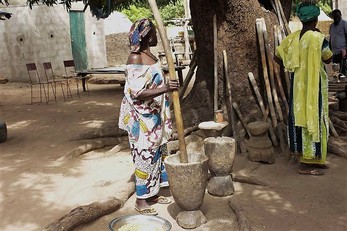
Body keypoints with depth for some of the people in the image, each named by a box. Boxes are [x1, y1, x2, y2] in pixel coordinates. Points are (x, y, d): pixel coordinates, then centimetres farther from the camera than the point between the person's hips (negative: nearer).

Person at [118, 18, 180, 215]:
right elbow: (137, 93, -25)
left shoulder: (151, 55, 9)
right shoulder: (135, 58, -18)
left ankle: (152, 192, 28)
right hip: (142, 117, -9)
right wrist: (164, 89, -34)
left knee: (157, 153, 14)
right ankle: (141, 199, 12)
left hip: (155, 115, 9)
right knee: (145, 155, -1)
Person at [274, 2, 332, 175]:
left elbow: (277, 57, 5)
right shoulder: (318, 38, -16)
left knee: (300, 118, 13)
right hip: (314, 86, -6)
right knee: (313, 120, 0)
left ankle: (309, 159, 24)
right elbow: (328, 59, -2)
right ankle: (307, 164, 4)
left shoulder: (292, 37, 1)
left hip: (298, 86, 7)